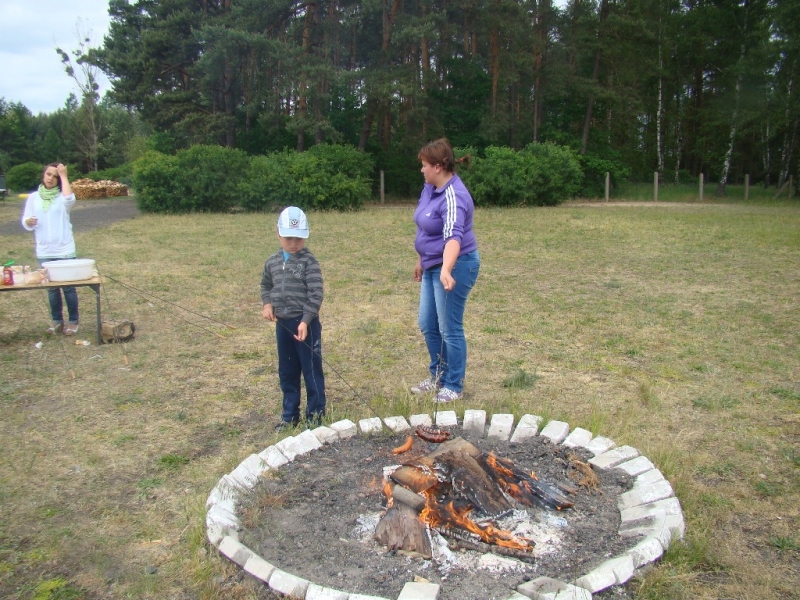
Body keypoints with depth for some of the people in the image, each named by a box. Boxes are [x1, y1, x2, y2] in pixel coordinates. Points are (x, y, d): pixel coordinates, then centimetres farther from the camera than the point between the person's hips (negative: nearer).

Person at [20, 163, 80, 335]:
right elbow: (26, 222, 7)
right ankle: (56, 321, 20)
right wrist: (28, 222, -18)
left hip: (65, 250, -3)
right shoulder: (34, 197, 6)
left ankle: (73, 322, 13)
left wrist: (64, 175, -20)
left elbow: (70, 199, -28)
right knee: (51, 288, 10)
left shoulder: (62, 196, -2)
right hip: (44, 252, 3)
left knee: (68, 287, 3)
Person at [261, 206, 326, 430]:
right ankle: (290, 415, 29)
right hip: (283, 323, 6)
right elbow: (266, 285, 23)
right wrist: (267, 304, 4)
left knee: (311, 370, 2)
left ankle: (315, 416, 15)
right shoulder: (272, 262, 8)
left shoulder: (309, 262, -10)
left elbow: (316, 294, -16)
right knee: (287, 372, 15)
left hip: (305, 323, -6)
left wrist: (305, 321, -23)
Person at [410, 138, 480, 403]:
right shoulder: (430, 188, 6)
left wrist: (446, 270, -51)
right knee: (427, 326, 16)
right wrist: (422, 260, 23)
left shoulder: (453, 197, -23)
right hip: (432, 266, 10)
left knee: (450, 329, 0)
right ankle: (438, 376, 32)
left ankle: (454, 386, 15)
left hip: (454, 265, -10)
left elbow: (453, 236, -37)